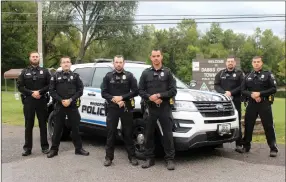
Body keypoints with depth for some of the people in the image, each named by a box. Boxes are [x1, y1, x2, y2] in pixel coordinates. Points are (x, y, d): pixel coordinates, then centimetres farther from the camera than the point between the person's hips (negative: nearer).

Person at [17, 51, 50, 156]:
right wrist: (31, 93, -13)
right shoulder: (24, 72, 8)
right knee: (28, 125, 4)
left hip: (42, 101, 0)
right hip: (28, 101, 1)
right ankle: (27, 148, 10)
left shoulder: (45, 71, 7)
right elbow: (19, 86, 1)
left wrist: (40, 92, -14)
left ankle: (45, 146, 13)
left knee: (43, 124, 5)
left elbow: (50, 85, 1)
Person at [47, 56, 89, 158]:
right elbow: (52, 91, 1)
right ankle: (54, 149, 16)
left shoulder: (75, 76, 7)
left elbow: (80, 90, 1)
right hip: (59, 106, 0)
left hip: (72, 106, 0)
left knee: (75, 127, 5)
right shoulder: (56, 76, 6)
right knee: (57, 128, 6)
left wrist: (71, 100, -11)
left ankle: (78, 148, 15)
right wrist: (61, 100, -11)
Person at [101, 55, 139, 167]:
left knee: (128, 133, 5)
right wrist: (114, 99, -12)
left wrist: (122, 97, -13)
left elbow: (135, 91, -2)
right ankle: (109, 157, 12)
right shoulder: (108, 76, 7)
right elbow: (104, 92, 3)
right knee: (111, 133, 4)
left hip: (126, 108, 0)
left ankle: (132, 157, 14)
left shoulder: (129, 76, 4)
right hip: (112, 108, 1)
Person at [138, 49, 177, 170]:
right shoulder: (146, 73, 9)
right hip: (150, 108, 2)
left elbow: (173, 91, -1)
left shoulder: (167, 72, 5)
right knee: (149, 134, 6)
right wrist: (150, 98, -11)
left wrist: (159, 95, -12)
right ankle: (149, 159, 17)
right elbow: (141, 91, 6)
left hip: (165, 108, -1)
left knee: (167, 134, -1)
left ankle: (170, 159, 8)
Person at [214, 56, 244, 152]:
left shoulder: (239, 73, 8)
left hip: (235, 101, -2)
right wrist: (224, 93, -9)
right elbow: (216, 85, 7)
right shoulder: (220, 73, 16)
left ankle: (239, 144, 0)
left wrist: (231, 93, -13)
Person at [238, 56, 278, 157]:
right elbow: (243, 90, 8)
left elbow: (274, 89, -4)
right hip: (251, 104, 4)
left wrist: (260, 93, -15)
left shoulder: (268, 74, 3)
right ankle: (246, 146, 19)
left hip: (265, 104, -3)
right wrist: (252, 94, -11)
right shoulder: (248, 76, 14)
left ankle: (273, 149, 3)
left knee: (268, 126, -4)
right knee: (248, 126, 7)